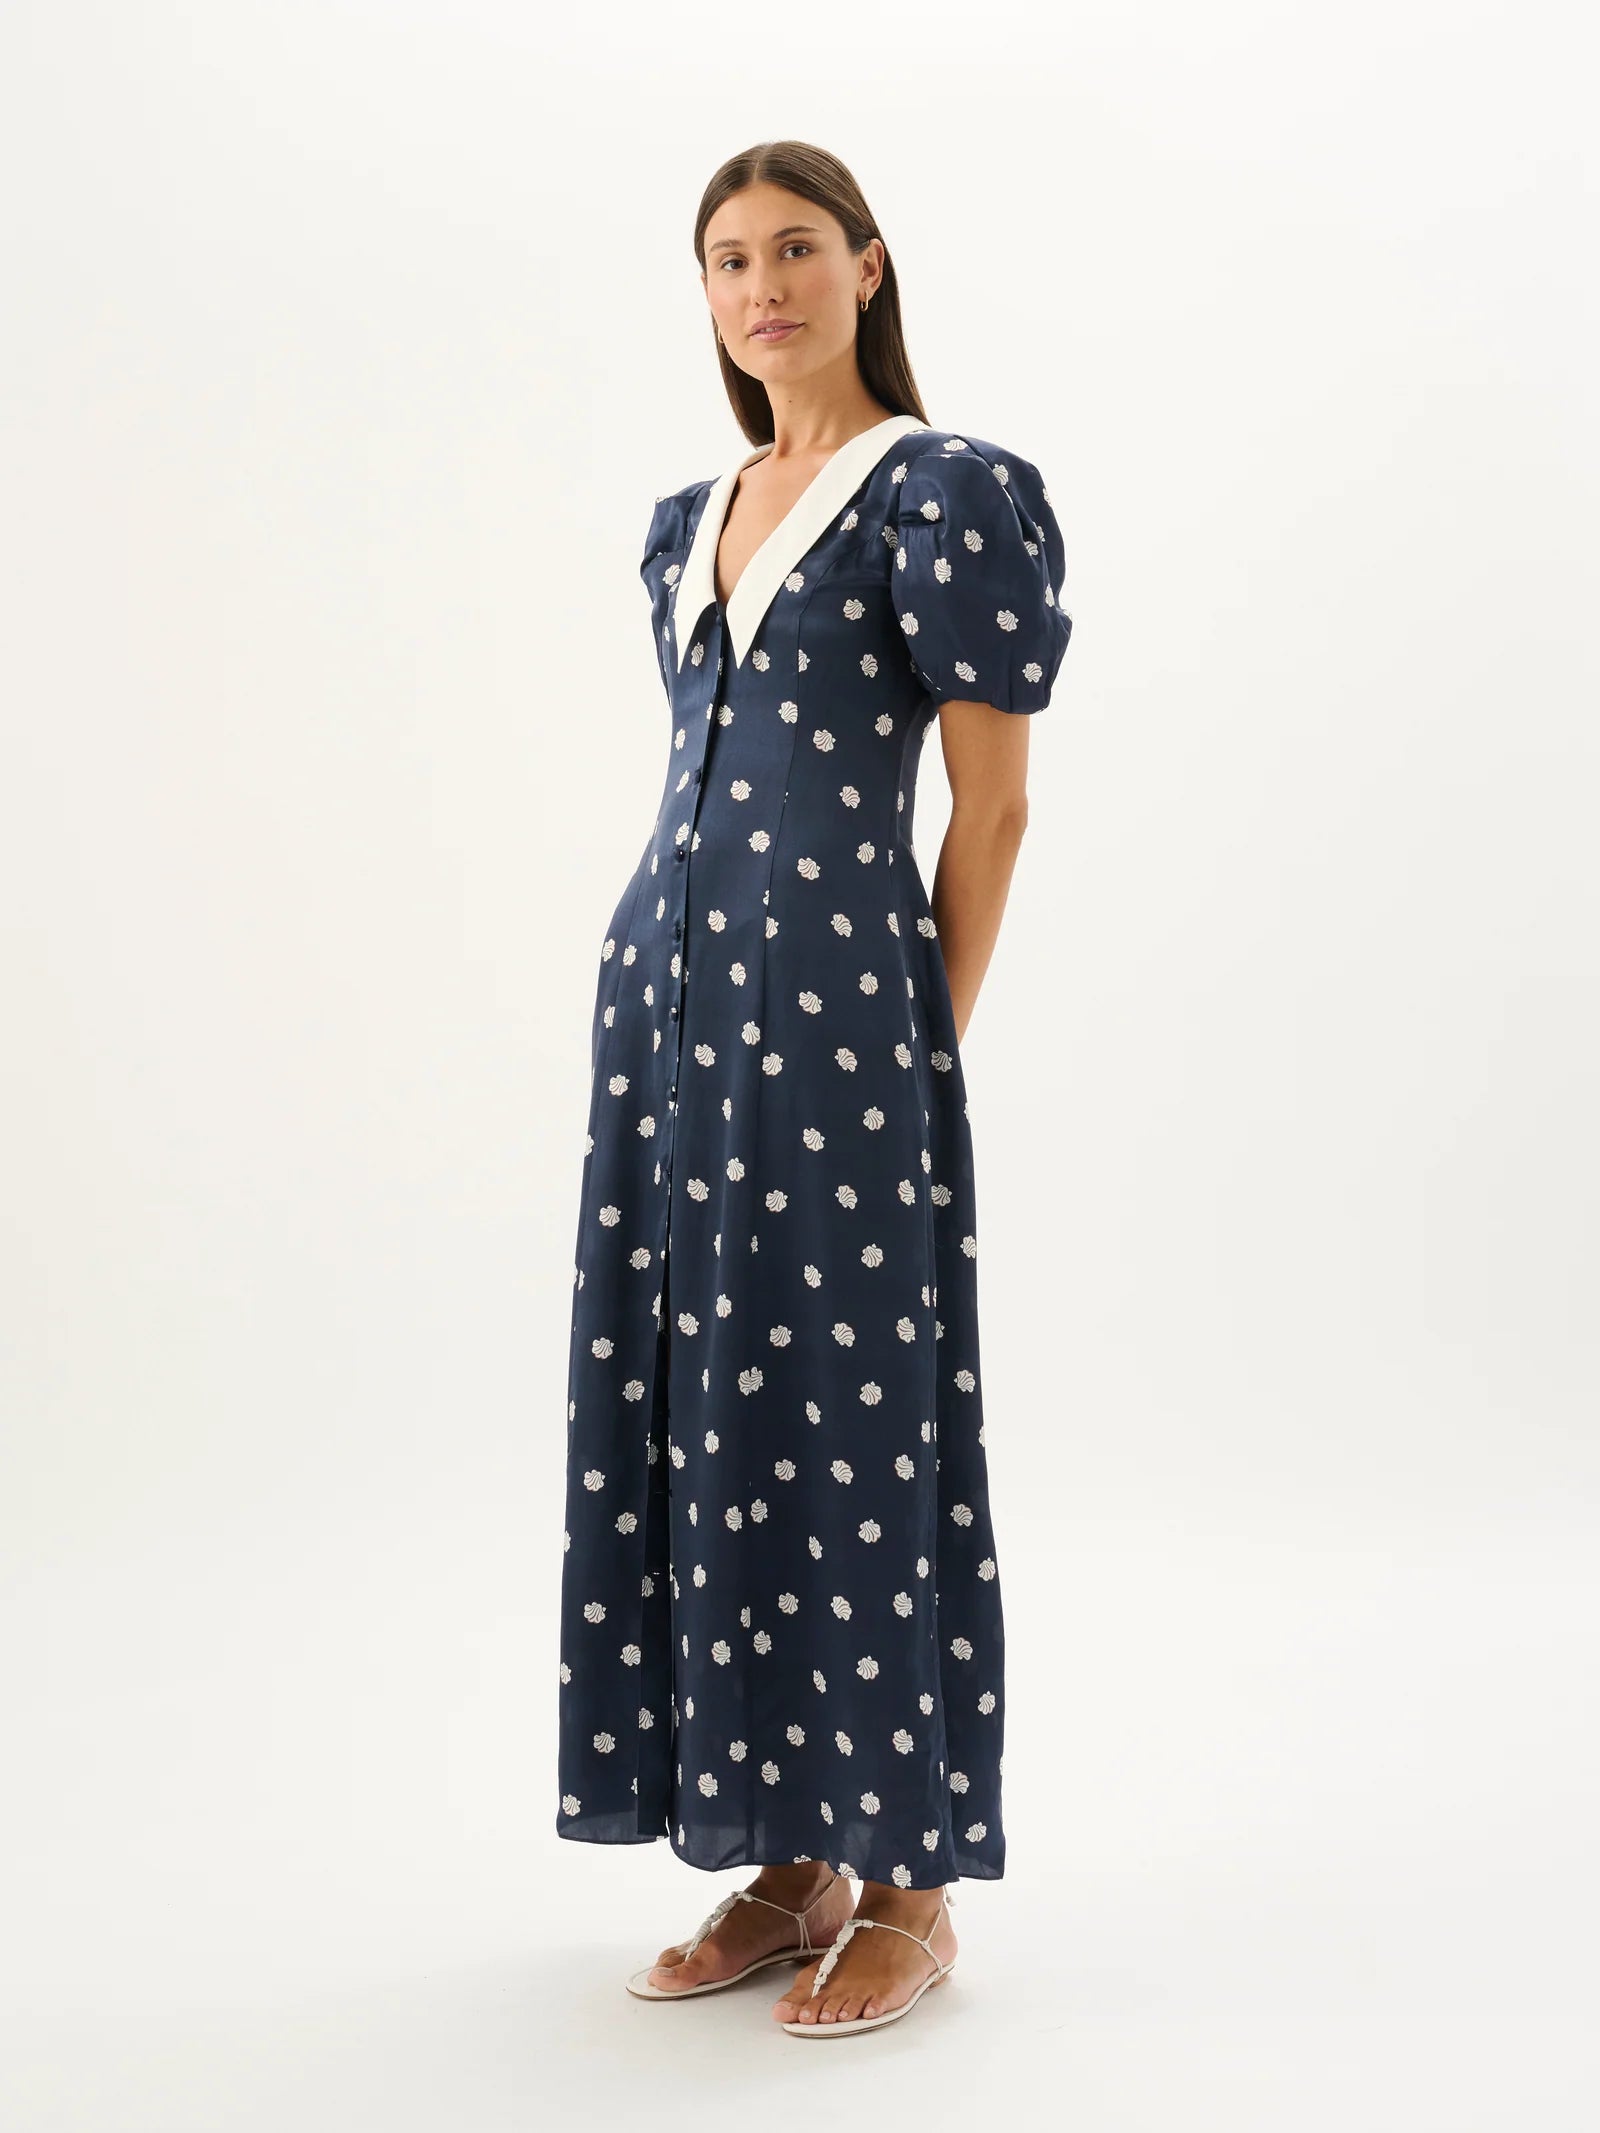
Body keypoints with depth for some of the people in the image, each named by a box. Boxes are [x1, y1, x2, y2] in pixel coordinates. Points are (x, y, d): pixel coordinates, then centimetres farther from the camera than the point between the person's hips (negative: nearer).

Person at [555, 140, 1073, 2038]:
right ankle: (786, 1863, 21)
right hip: (664, 987, 7)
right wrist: (681, 1002, 14)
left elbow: (991, 806, -6)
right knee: (692, 1416, 8)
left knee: (850, 1421, -2)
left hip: (834, 998, -7)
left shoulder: (948, 493, -4)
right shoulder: (688, 521, 17)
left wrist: (923, 1052, -5)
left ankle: (908, 1889, 12)